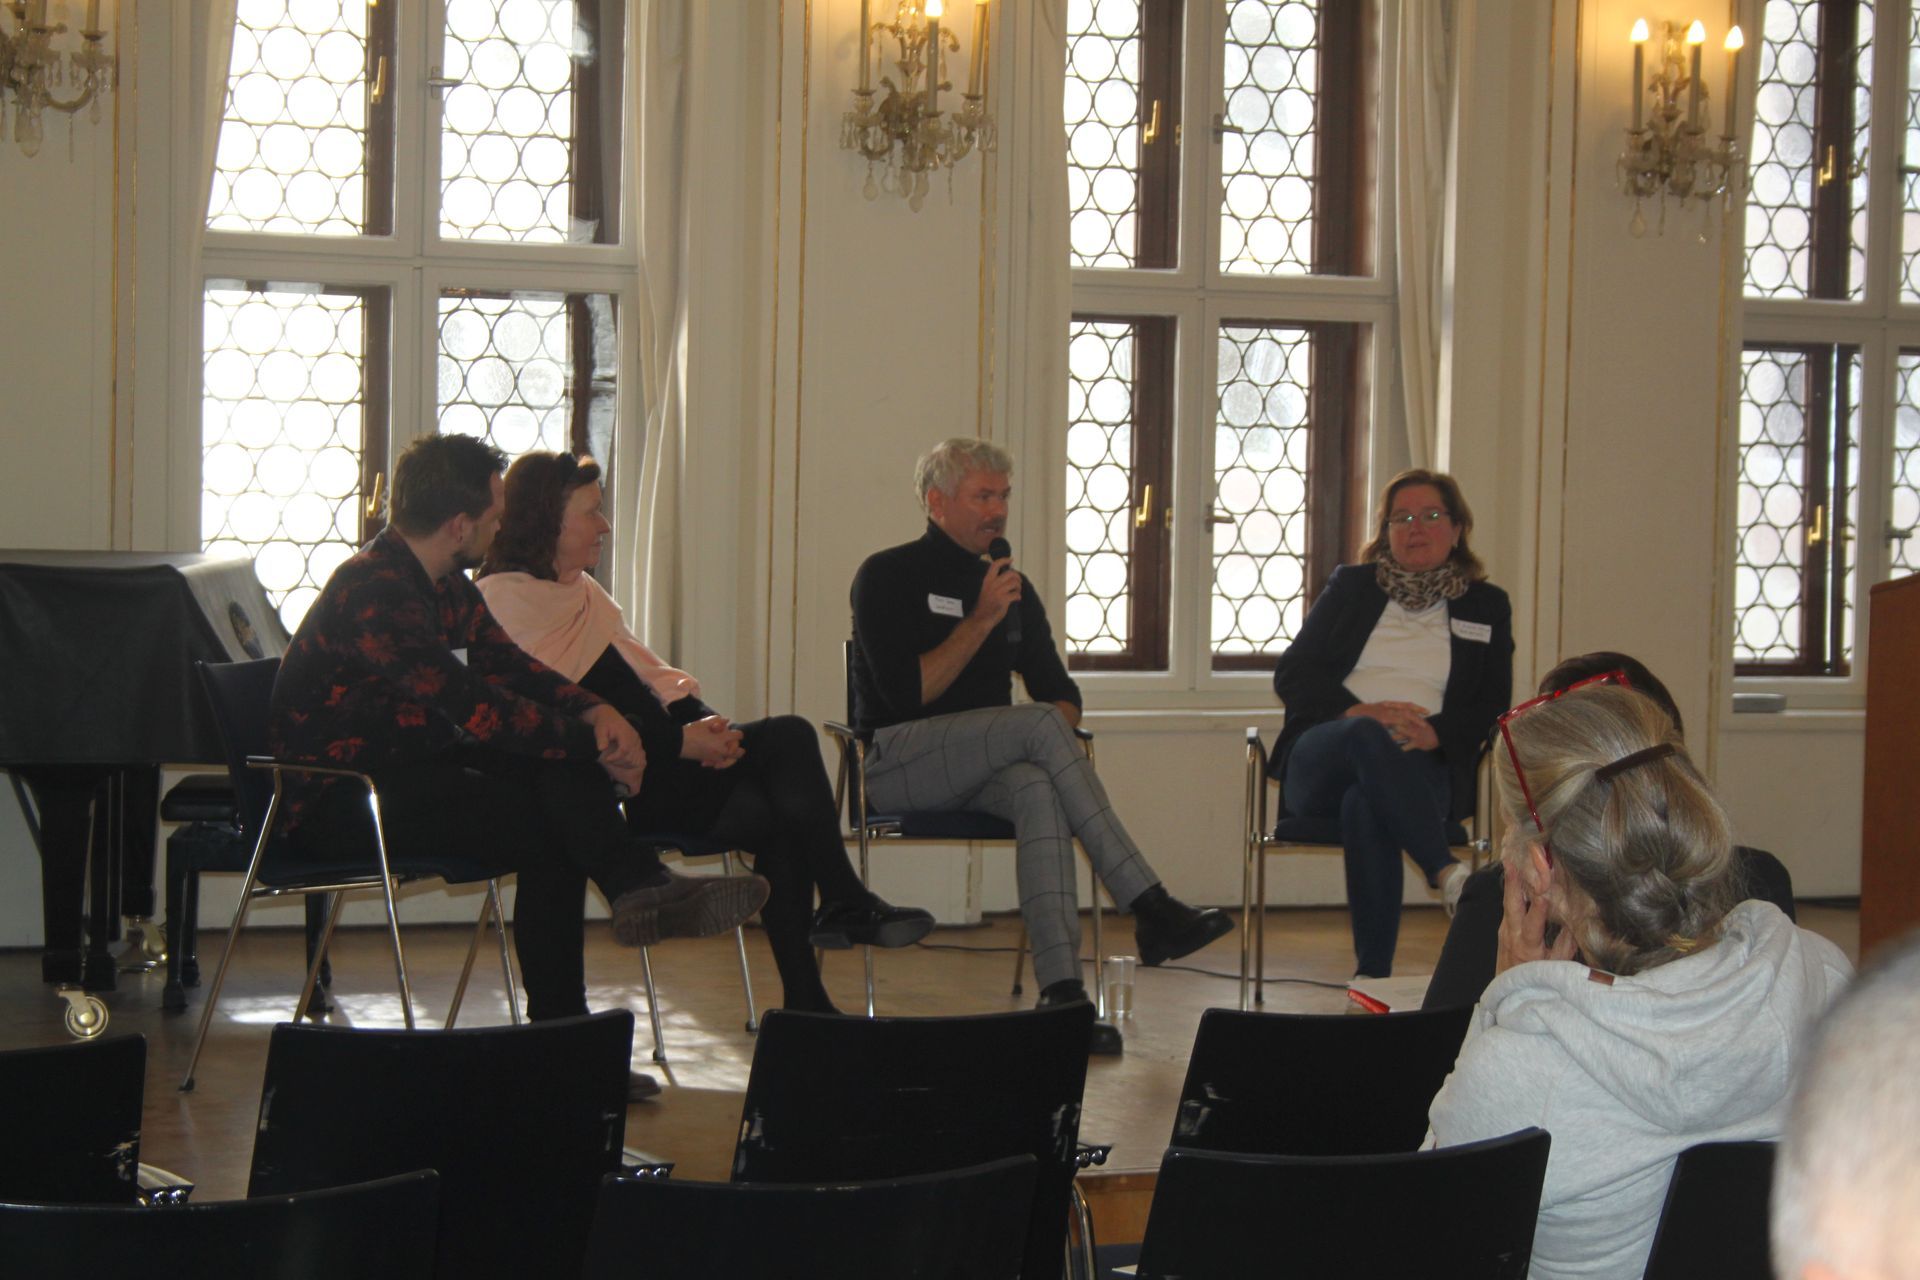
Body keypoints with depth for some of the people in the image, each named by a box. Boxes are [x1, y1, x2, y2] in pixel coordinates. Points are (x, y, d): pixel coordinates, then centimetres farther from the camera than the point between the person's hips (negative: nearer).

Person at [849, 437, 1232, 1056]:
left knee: (1038, 790, -34)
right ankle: (1150, 908, -32)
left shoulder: (1011, 586, 18)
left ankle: (1061, 991, -46)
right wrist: (981, 620, -13)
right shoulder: (887, 576, 0)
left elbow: (1060, 691, 19)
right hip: (896, 761, -5)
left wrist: (1059, 731, -5)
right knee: (1038, 722, -31)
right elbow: (905, 693, -12)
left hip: (985, 769, 5)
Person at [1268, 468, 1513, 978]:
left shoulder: (1486, 606, 19)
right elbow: (1292, 674, 10)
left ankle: (1373, 973, -42)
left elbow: (1493, 708, 9)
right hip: (1322, 758, 1)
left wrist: (1435, 731, -13)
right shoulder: (1351, 586, 20)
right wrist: (1358, 713, -10)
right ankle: (1447, 872, -49)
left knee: (1365, 804, -39)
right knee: (1368, 738, -39)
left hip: (1422, 768, -1)